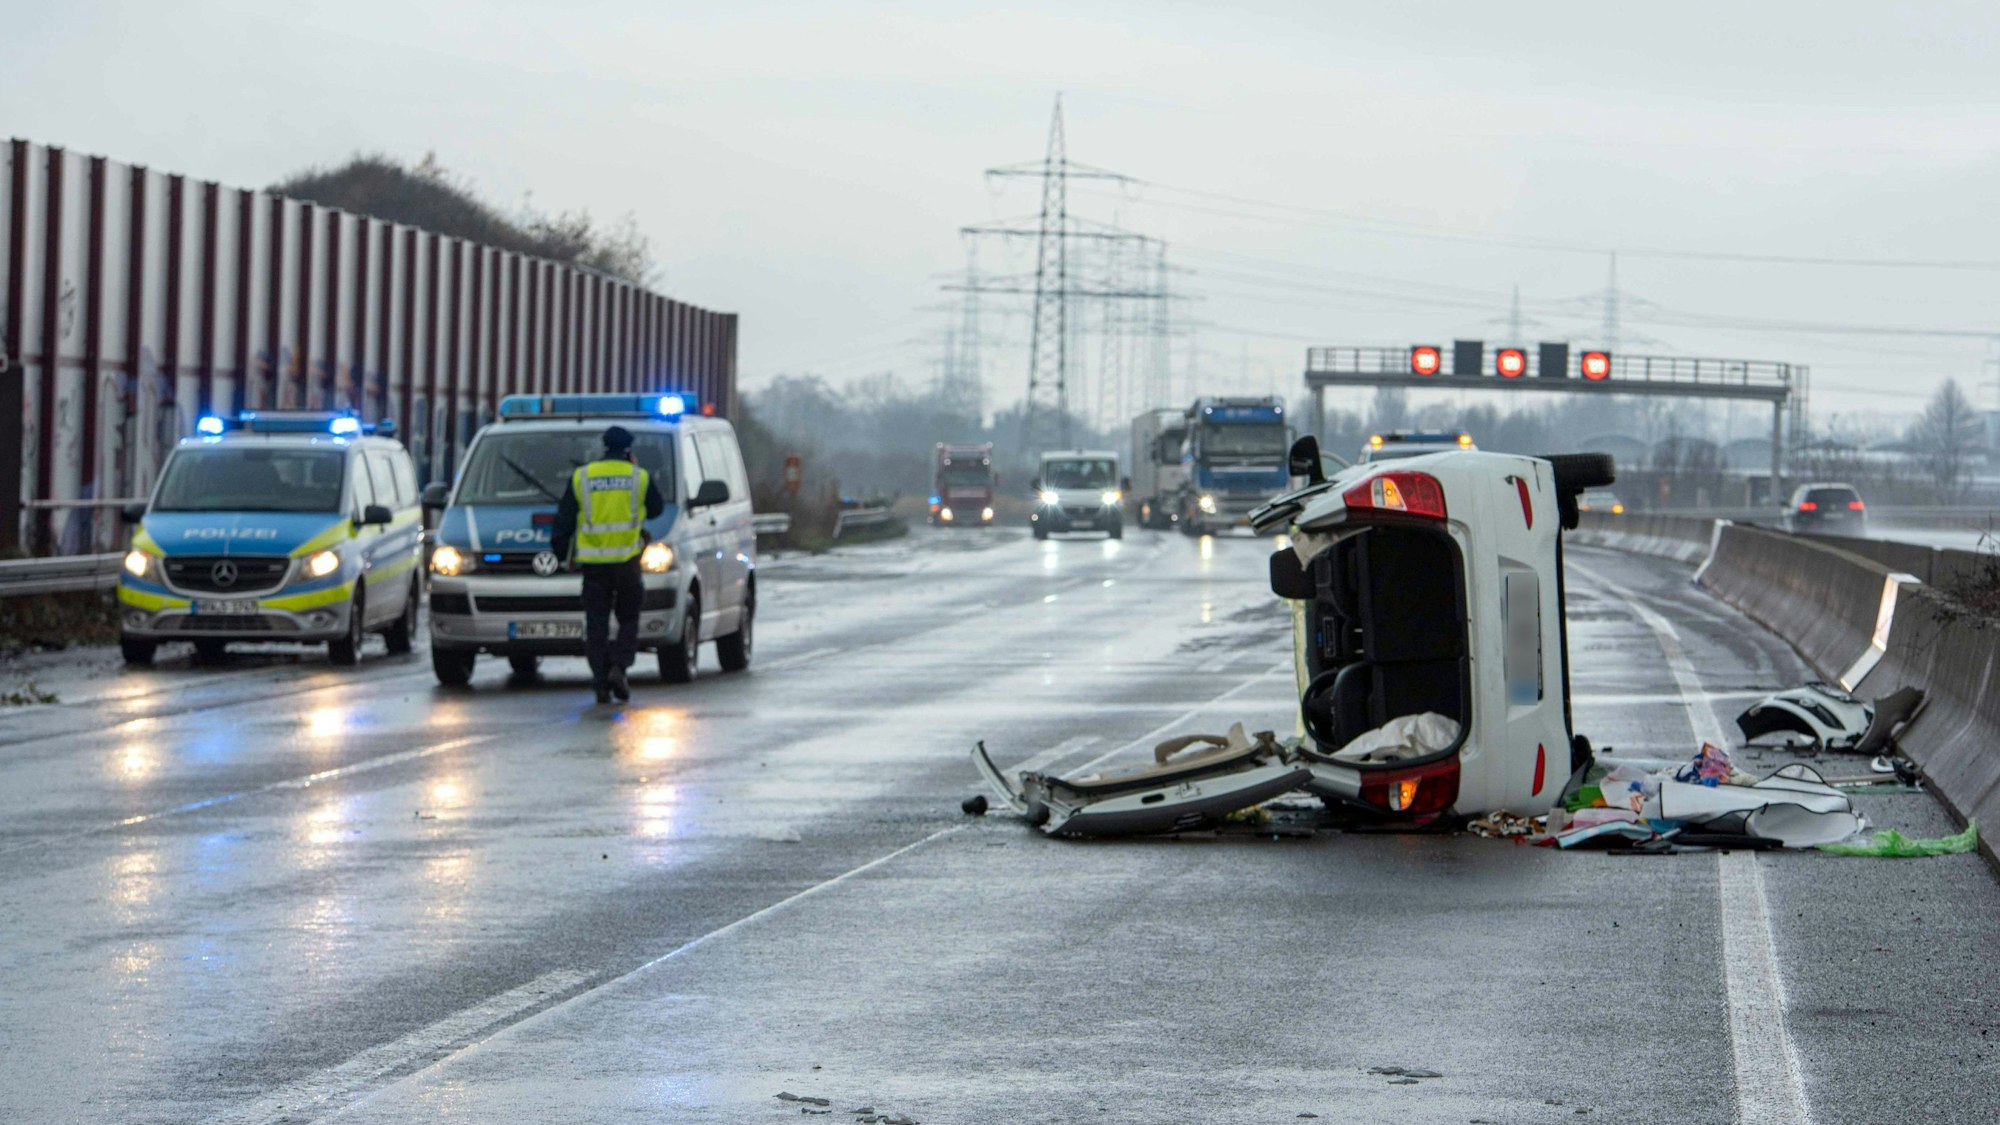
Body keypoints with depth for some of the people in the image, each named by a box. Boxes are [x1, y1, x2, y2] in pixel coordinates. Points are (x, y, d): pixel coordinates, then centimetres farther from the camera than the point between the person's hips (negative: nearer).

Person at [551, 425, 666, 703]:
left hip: (593, 561, 1)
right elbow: (656, 509, 18)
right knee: (628, 619, 10)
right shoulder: (640, 477, 3)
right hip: (627, 560, -1)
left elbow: (564, 519, 6)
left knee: (596, 623, 5)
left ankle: (600, 680, 0)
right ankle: (618, 667, -10)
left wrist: (561, 551, 15)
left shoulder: (581, 477, 5)